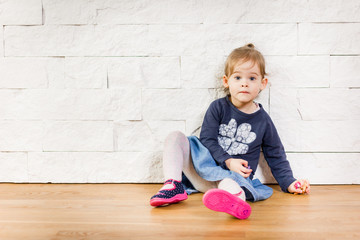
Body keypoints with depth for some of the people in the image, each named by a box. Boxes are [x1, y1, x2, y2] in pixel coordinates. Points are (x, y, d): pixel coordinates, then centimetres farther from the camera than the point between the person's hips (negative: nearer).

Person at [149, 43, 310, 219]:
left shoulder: (263, 121, 7)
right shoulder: (218, 108, 3)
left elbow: (276, 156, 15)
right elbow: (207, 139, -4)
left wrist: (289, 183, 5)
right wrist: (227, 161, -18)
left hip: (235, 175, -2)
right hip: (202, 167, 2)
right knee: (175, 137, -13)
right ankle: (173, 185, -28)